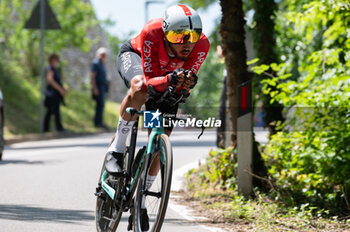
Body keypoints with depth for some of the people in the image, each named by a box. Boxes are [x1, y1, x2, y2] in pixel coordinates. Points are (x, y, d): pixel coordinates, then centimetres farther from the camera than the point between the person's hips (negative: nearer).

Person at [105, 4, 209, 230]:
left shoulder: (201, 44, -33)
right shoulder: (151, 34, -41)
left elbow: (185, 82, -23)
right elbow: (149, 80, -37)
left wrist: (187, 82, -46)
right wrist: (170, 79, -57)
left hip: (166, 77, 3)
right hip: (134, 57, -3)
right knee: (140, 89, -40)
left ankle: (140, 203, 11)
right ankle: (117, 149, -20)